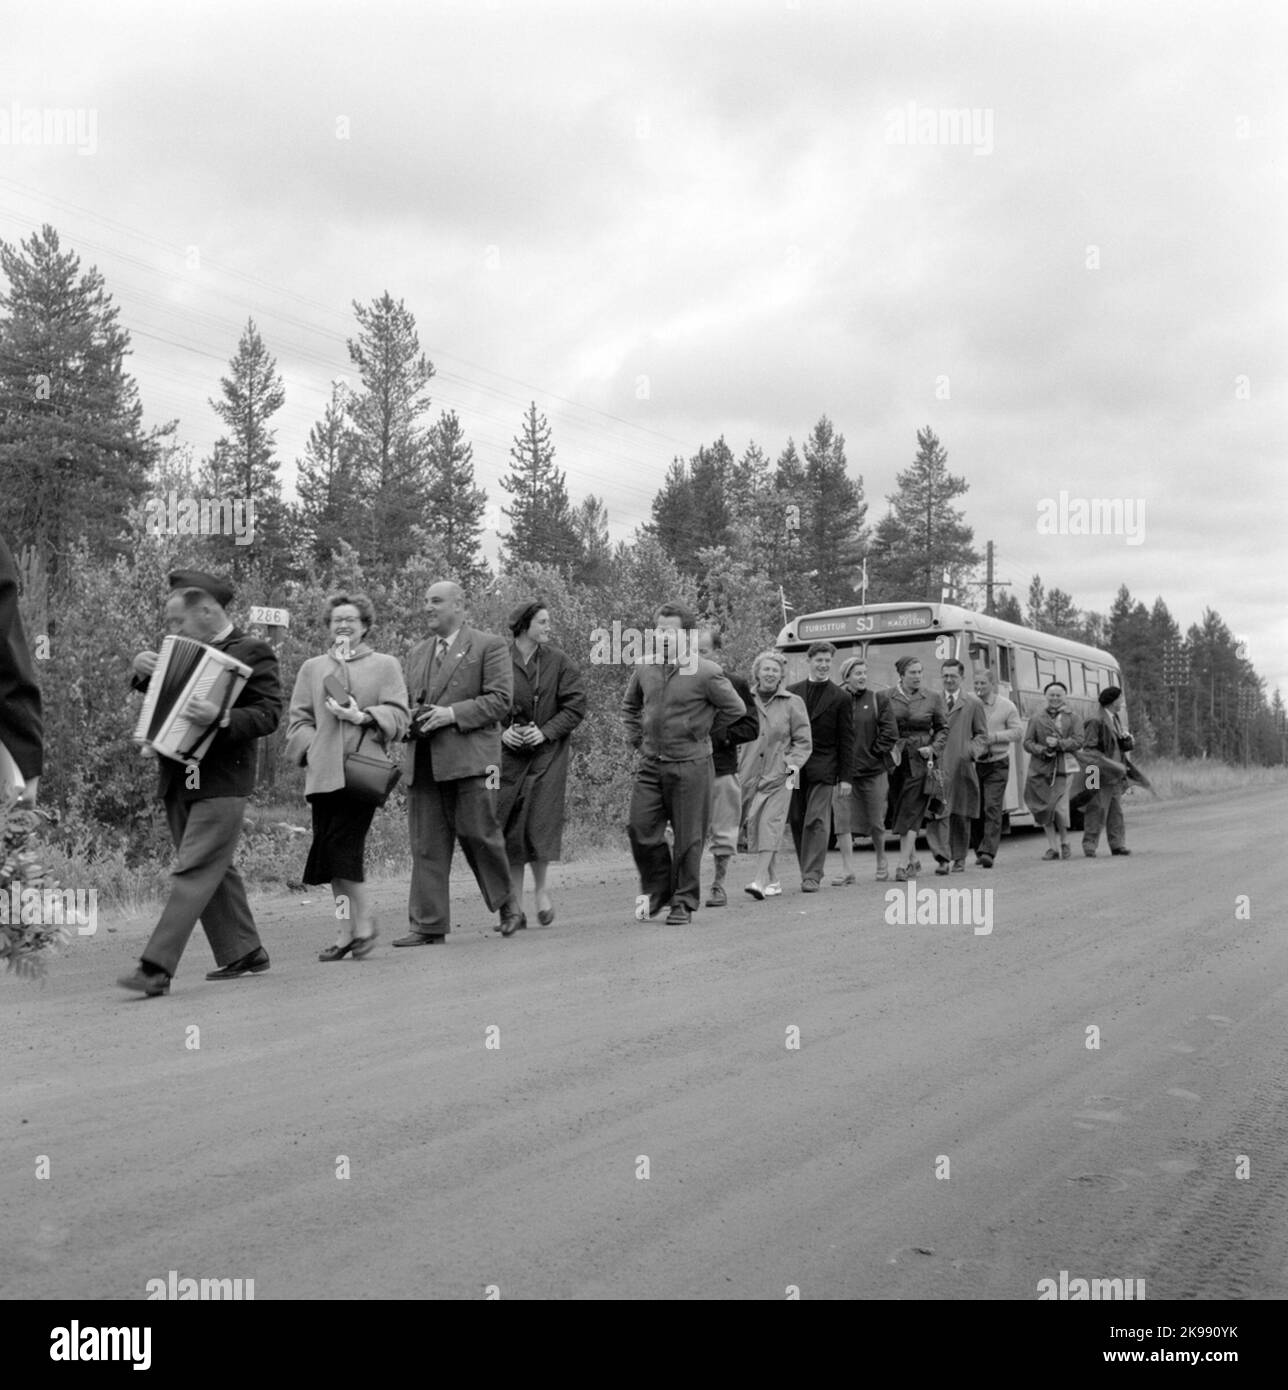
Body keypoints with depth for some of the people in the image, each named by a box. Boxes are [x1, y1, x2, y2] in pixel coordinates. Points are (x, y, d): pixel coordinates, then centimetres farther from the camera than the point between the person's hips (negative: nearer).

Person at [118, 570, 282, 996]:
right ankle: (243, 955, 25)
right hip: (177, 781, 8)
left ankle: (156, 968, -12)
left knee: (194, 872, -10)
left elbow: (269, 715, -14)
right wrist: (144, 670, 2)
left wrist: (220, 718, -31)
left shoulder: (254, 652, -7)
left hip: (222, 782, -8)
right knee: (214, 871, 13)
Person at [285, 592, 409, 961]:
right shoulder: (312, 668, 19)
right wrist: (314, 747, -2)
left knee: (344, 848, -15)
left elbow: (398, 715, 2)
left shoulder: (385, 665, 11)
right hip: (323, 773, 4)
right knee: (333, 853, 3)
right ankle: (348, 930, 11)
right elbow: (298, 720, 16)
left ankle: (363, 922, -1)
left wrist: (362, 716, -14)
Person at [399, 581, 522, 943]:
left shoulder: (489, 646, 1)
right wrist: (409, 721, 2)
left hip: (470, 759, -5)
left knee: (477, 834, -1)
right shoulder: (416, 653, 21)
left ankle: (507, 904, 21)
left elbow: (500, 699, -8)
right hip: (423, 763, 6)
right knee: (426, 844, 3)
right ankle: (428, 925, 7)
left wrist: (452, 714, -16)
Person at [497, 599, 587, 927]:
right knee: (509, 829, 1)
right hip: (507, 754, 0)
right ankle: (515, 906, 12)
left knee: (540, 825, -7)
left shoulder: (559, 661, 2)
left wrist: (546, 731, -10)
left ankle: (541, 889, 20)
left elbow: (576, 706, 1)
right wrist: (501, 731, -11)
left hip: (547, 754, 0)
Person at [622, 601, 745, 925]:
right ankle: (657, 890, 24)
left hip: (690, 766, -4)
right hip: (651, 764, 5)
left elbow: (737, 710, 0)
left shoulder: (706, 673, -10)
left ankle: (684, 903, 15)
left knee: (688, 837, 3)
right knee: (641, 831, 3)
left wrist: (703, 735, 2)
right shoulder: (644, 668, 5)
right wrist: (636, 738, 14)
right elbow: (630, 706, 24)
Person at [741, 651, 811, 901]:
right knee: (753, 822, 2)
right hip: (751, 772, 2)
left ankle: (760, 880, -19)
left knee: (771, 821, -13)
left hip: (780, 775, -2)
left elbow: (803, 742, 8)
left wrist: (792, 764, -6)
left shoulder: (793, 703, 4)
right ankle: (772, 880, 15)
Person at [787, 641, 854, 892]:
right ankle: (808, 870, 17)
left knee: (816, 822, -9)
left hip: (822, 768, -3)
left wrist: (845, 776, -3)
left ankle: (812, 875, -7)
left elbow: (847, 739, 2)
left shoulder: (840, 698, 3)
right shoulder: (792, 693, 9)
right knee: (796, 821, 5)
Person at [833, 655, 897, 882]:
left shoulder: (878, 699, 4)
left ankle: (882, 861, 32)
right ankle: (847, 869, -5)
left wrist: (873, 753, -5)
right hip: (843, 770, 0)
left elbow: (890, 732, 0)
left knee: (876, 821, 10)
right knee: (842, 819, -8)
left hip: (873, 770, 0)